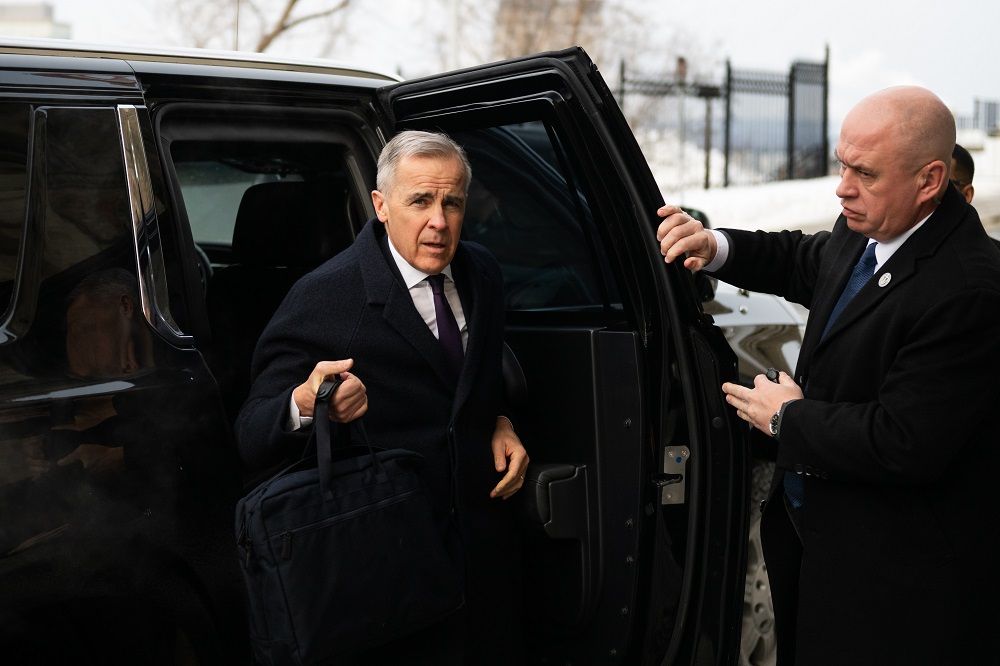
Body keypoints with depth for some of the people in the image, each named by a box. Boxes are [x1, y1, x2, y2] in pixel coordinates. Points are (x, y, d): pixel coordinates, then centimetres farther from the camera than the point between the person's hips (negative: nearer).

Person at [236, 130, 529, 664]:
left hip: (485, 539, 6)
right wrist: (305, 405, -40)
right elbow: (253, 438, -19)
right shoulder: (323, 298, -16)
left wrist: (500, 424, 1)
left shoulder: (481, 273, 4)